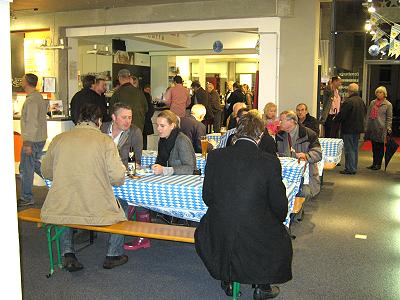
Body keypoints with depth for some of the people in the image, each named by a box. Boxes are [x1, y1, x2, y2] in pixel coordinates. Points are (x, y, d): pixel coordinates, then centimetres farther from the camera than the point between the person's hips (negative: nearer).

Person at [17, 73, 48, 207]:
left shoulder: (31, 101, -20)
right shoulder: (39, 96, 11)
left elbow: (31, 123, -24)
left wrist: (28, 143, -23)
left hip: (32, 140, -10)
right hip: (41, 138, 10)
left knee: (26, 169, 0)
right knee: (36, 164, 22)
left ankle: (26, 198, 8)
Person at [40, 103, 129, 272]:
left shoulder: (58, 139, 2)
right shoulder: (105, 141, -6)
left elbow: (46, 172, 13)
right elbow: (117, 177, -10)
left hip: (60, 209, 3)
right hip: (97, 210, -2)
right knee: (121, 207, 27)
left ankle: (68, 254, 26)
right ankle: (113, 255, 33)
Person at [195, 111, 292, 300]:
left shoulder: (215, 156, -5)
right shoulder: (270, 162, -12)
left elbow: (207, 197, 4)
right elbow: (280, 208, -3)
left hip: (218, 241, 2)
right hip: (256, 240, -1)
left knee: (202, 230, 35)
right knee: (281, 237, 30)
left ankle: (227, 281, 37)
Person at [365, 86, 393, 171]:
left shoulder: (388, 105, 0)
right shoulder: (372, 102, 12)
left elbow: (389, 118, -1)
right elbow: (368, 115, 15)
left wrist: (388, 128, -8)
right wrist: (366, 125, 9)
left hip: (381, 129, -4)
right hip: (372, 128, 4)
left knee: (380, 147, 2)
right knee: (374, 147, 10)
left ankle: (378, 164, 9)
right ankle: (374, 163, 17)